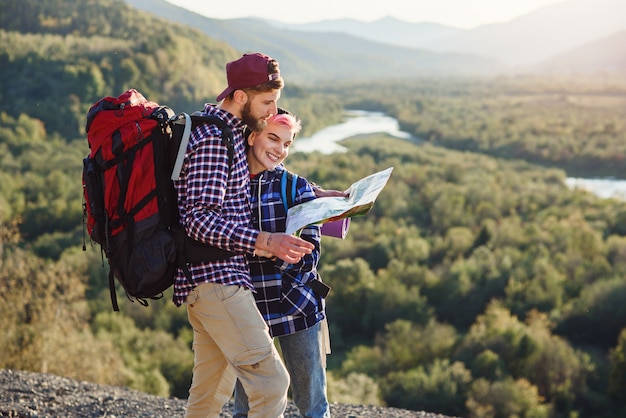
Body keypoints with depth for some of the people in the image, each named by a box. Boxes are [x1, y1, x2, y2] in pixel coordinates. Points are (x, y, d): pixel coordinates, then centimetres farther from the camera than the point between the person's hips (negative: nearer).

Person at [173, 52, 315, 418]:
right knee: (272, 381, -14)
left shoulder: (229, 130, 18)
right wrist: (265, 242, -29)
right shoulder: (212, 138, -14)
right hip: (216, 279, -11)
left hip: (209, 281, 11)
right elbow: (198, 220, -21)